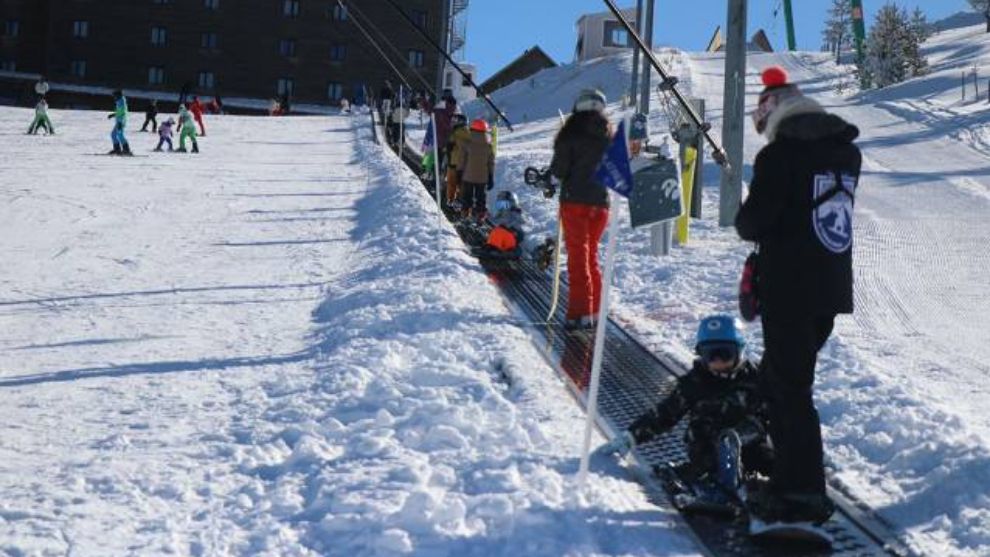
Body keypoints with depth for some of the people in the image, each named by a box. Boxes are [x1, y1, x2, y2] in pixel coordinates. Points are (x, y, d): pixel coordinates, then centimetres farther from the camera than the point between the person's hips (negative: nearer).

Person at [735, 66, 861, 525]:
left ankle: (804, 492, 0)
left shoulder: (779, 154, -15)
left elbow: (753, 222, -15)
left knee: (789, 388, -2)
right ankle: (790, 474, 27)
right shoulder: (847, 151, 8)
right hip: (833, 286, 8)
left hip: (789, 290, -8)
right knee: (782, 375, 20)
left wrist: (746, 225, 7)